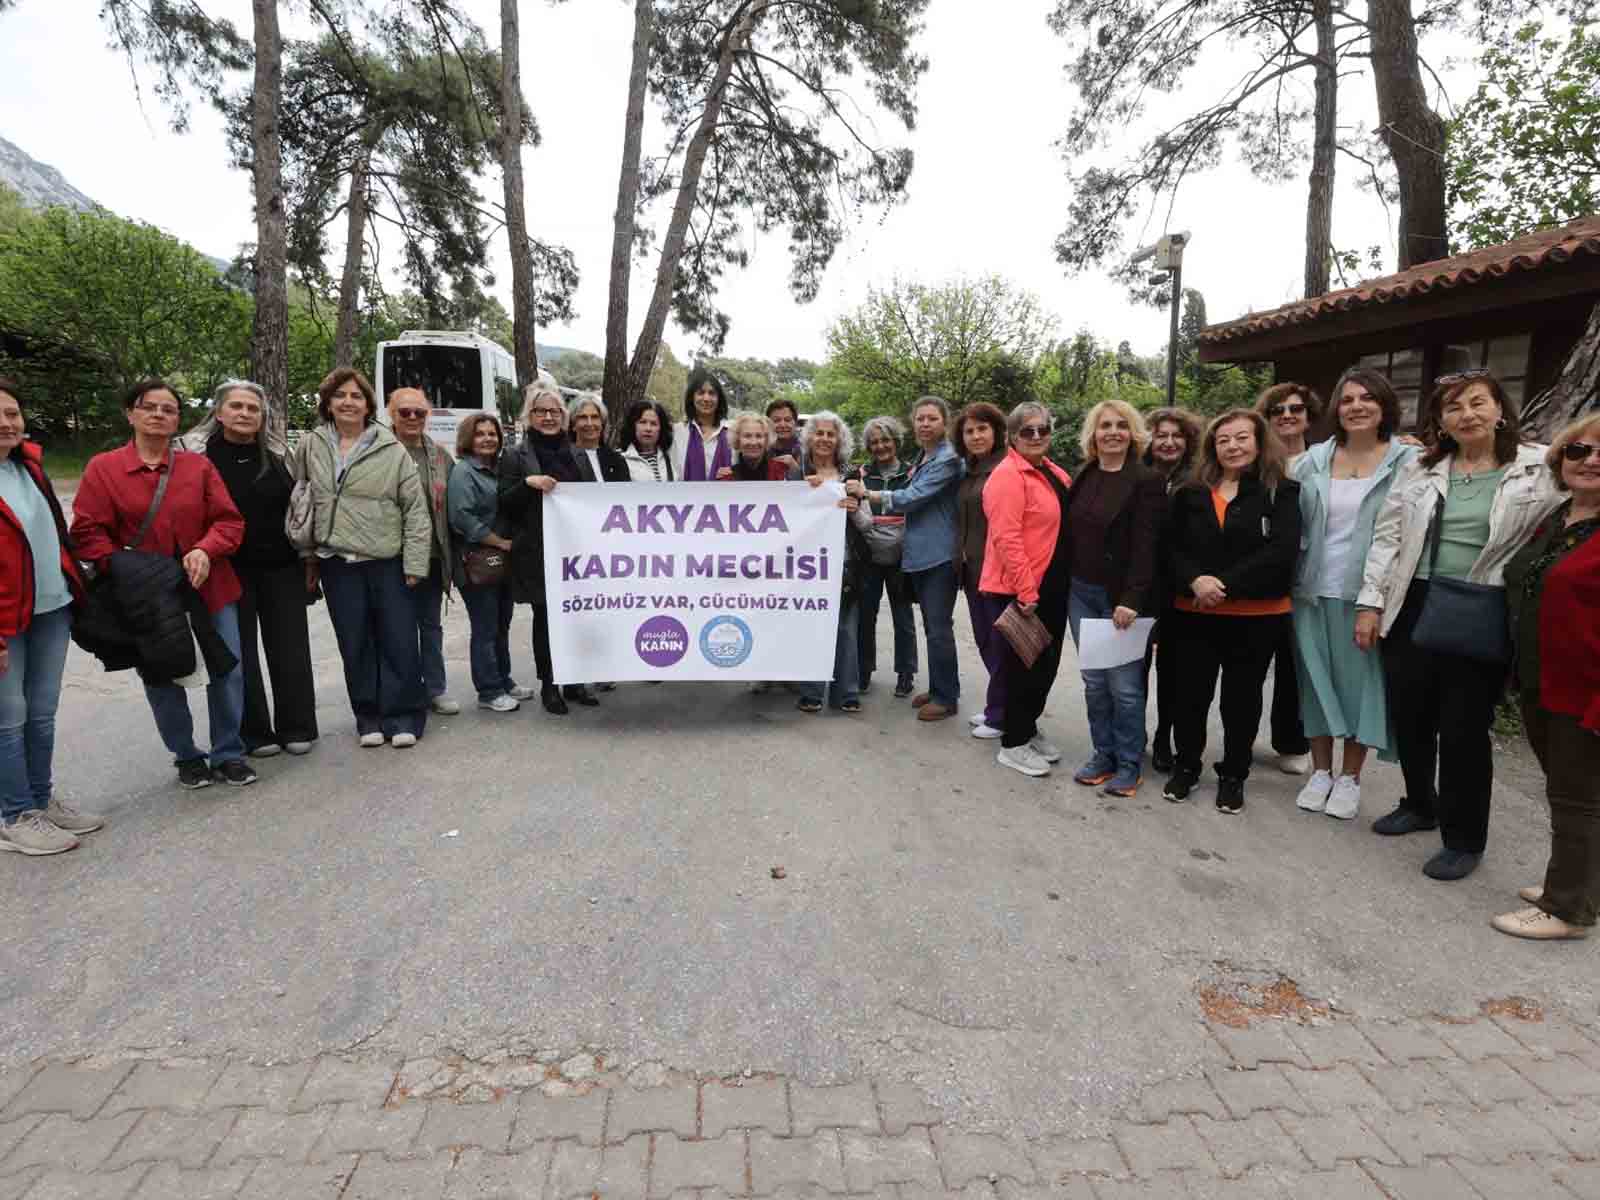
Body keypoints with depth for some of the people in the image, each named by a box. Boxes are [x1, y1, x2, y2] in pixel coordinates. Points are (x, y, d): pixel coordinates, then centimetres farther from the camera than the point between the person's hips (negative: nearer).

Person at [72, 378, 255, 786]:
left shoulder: (199, 465, 2)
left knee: (227, 671, 3)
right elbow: (87, 532, -4)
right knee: (161, 679, 11)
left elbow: (229, 521, -1)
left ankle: (228, 754, 20)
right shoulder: (102, 468, -1)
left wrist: (205, 550, -19)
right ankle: (186, 756, 29)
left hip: (209, 588, 1)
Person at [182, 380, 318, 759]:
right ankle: (253, 733, 16)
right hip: (229, 570, -2)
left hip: (281, 567, 2)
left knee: (290, 648, 5)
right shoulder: (196, 452, -2)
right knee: (240, 652, 5)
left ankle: (296, 728, 16)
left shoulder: (277, 452, 6)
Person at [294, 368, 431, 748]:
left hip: (389, 563, -2)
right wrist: (307, 557, 8)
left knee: (400, 642, 1)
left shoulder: (392, 449, -2)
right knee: (355, 646, 8)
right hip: (337, 564, 2)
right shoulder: (310, 447, 6)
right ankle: (369, 719, 21)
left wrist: (415, 563, -7)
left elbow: (416, 509, -3)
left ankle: (403, 717, 14)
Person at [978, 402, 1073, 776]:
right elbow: (1007, 538, -22)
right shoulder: (1008, 475, -15)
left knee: (1046, 663, 16)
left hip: (1051, 587, 9)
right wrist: (1025, 591, -23)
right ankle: (1012, 744, 15)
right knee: (1021, 665, 1)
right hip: (1018, 590, -8)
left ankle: (1028, 729, 33)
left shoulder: (1055, 474, 13)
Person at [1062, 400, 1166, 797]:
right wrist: (1065, 584, 7)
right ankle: (1103, 755, 23)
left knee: (1124, 685, -2)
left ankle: (1129, 765, 13)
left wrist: (1132, 599, -21)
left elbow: (1145, 545, -14)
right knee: (1094, 682, 10)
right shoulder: (1083, 479, 11)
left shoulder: (1147, 481, -7)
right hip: (1082, 593, 6)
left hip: (1121, 598, -5)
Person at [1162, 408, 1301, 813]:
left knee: (1242, 696, 9)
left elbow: (1281, 551, -13)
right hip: (1194, 613, 2)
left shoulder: (1281, 492, -1)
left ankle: (1233, 775, 25)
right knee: (1191, 693, 8)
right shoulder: (1190, 494, 7)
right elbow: (1172, 547, 2)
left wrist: (1226, 585, -19)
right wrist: (1196, 581, -17)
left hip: (1256, 616, -2)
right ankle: (1186, 766, 27)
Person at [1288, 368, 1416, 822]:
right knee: (1317, 679, 9)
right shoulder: (1311, 460, 6)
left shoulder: (1408, 460, -1)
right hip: (1314, 592, 3)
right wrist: (1290, 576, 3)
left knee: (1362, 681, 5)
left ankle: (1349, 777, 20)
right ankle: (1320, 771, 23)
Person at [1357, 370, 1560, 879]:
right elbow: (1386, 537, 7)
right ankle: (1419, 804, 36)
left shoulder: (1539, 469, -1)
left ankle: (1464, 839, 21)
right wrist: (1370, 603, 2)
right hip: (1414, 609, 3)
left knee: (1463, 730, 3)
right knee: (1410, 719, 12)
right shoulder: (1419, 470, 7)